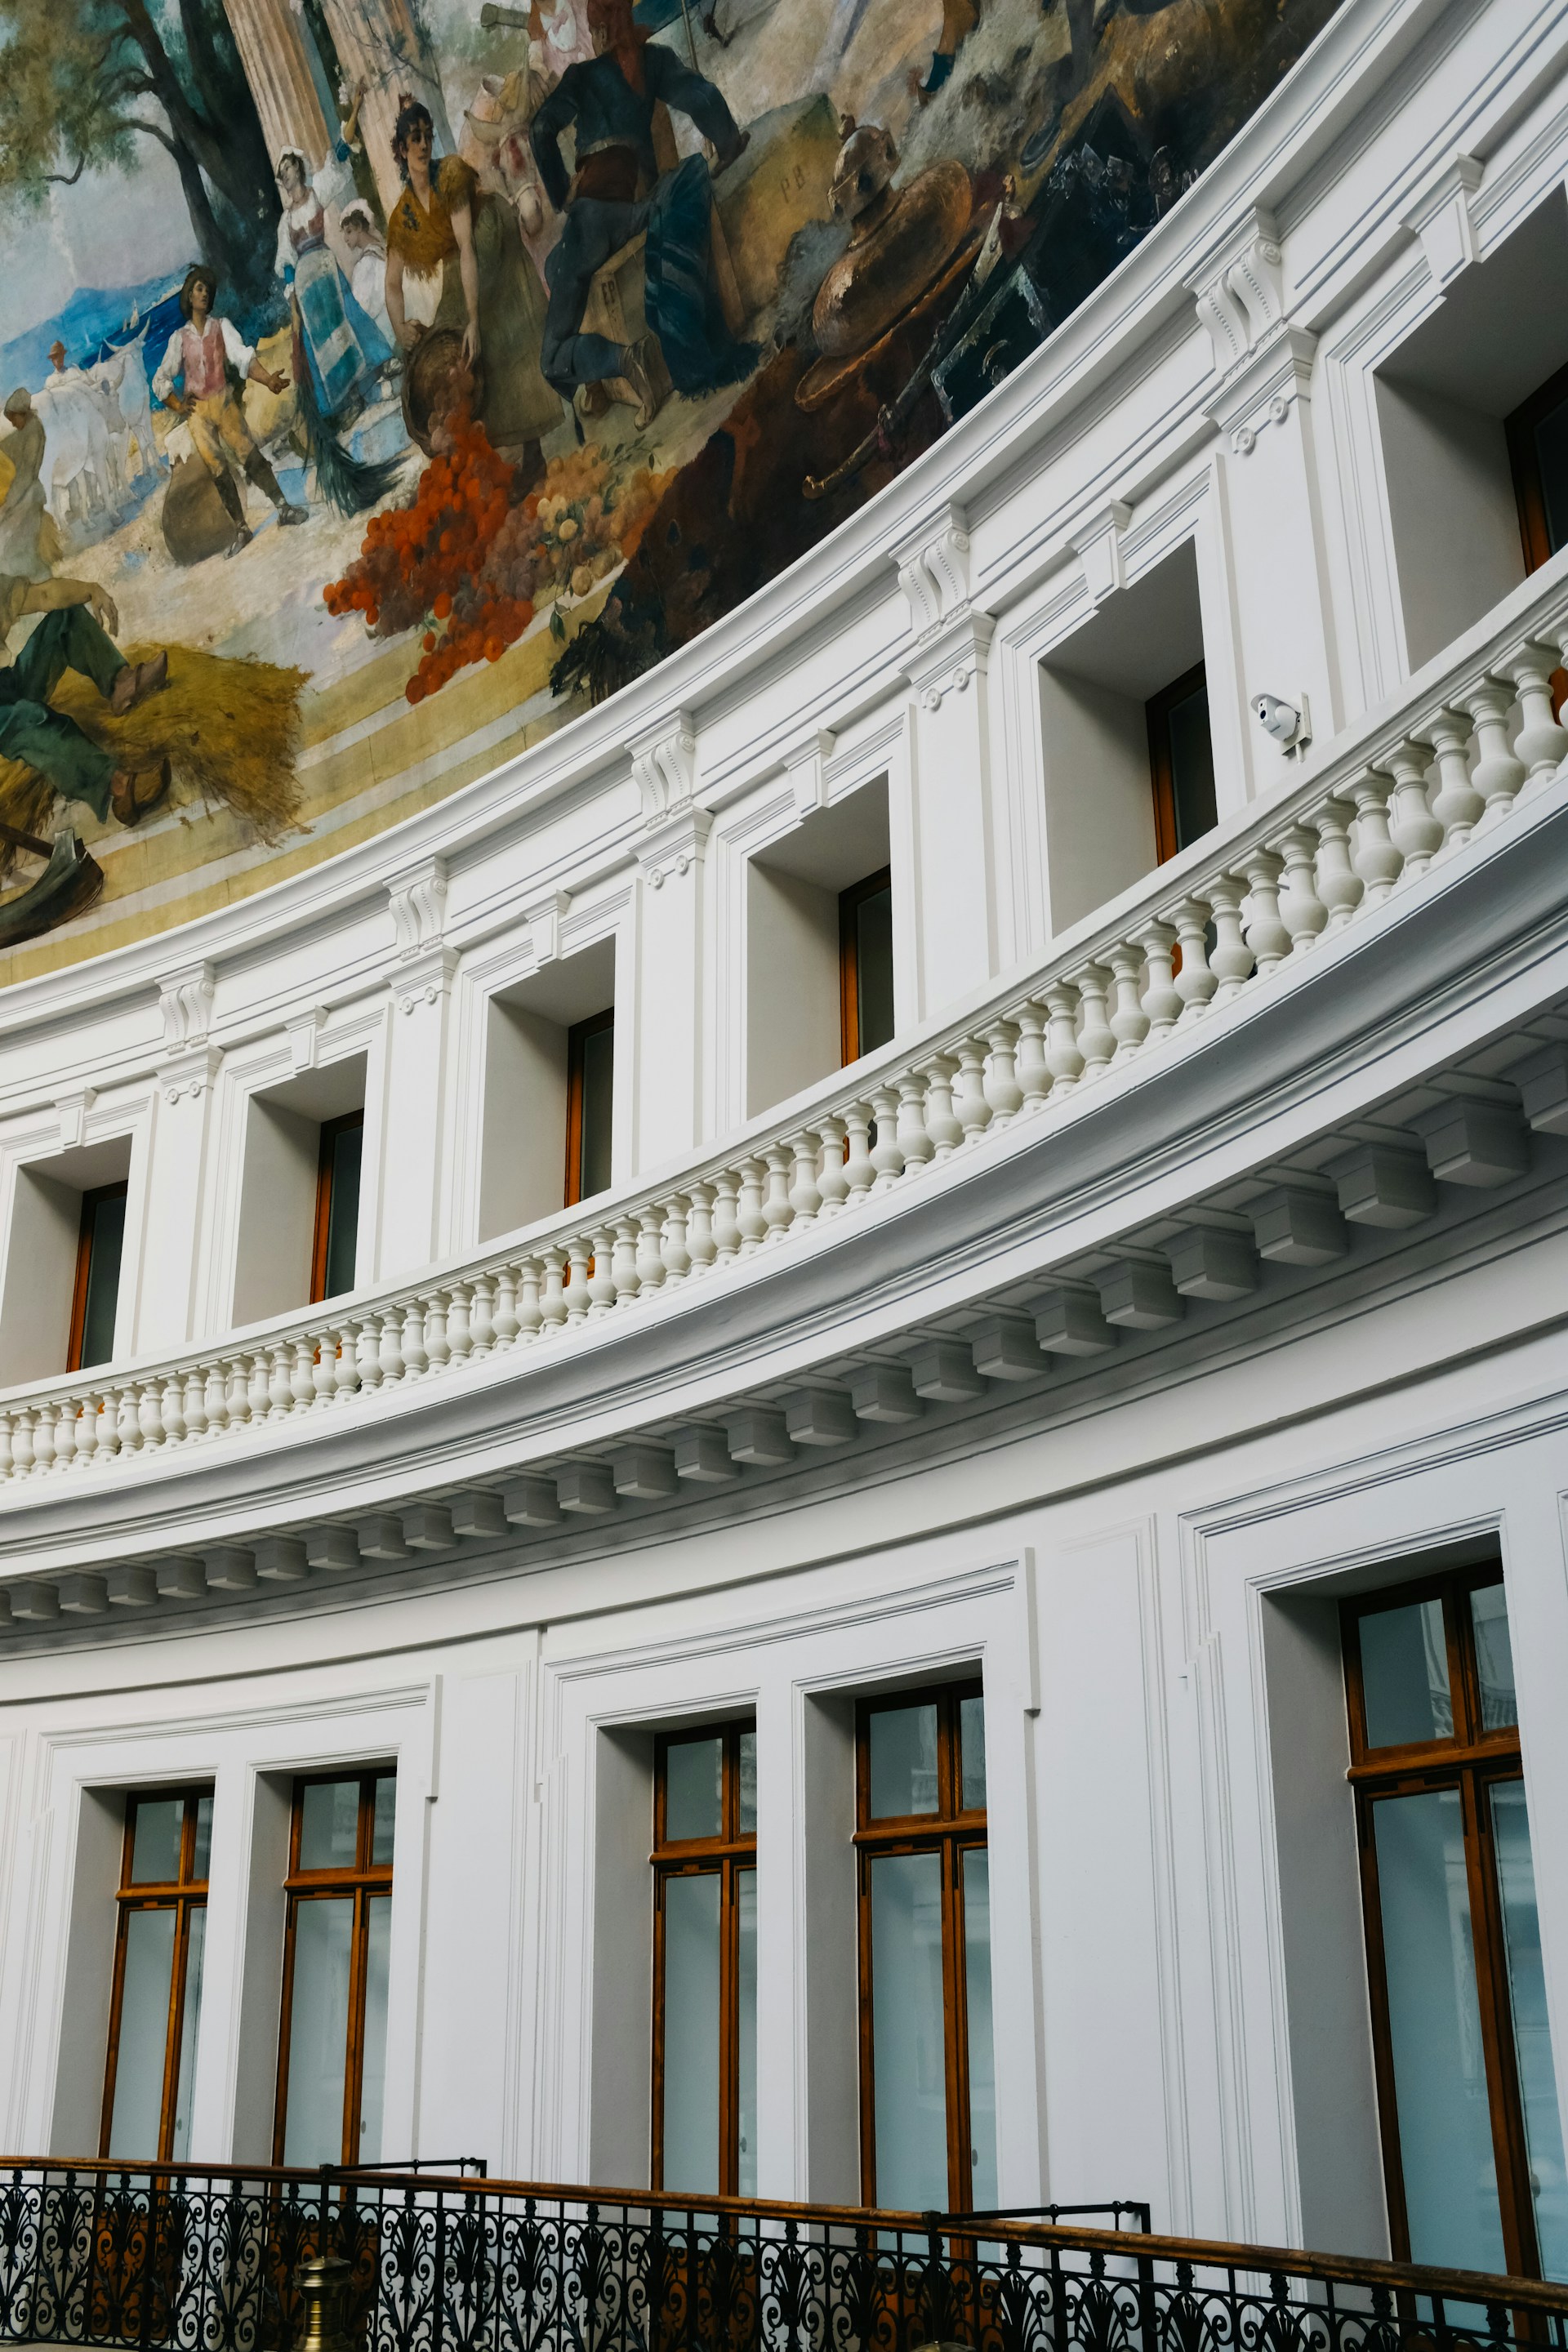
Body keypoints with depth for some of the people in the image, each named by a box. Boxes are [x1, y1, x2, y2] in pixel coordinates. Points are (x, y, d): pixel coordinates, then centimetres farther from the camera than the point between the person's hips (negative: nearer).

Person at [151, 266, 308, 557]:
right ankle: (241, 529, -3)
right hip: (197, 411, 1)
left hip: (224, 402, -1)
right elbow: (161, 379, 14)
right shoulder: (179, 338, 9)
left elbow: (242, 356, -9)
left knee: (250, 455, -16)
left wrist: (269, 380, -26)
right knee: (218, 471, -5)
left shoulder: (222, 326, 7)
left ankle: (283, 507, -16)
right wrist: (177, 406, -1)